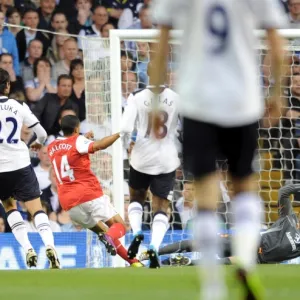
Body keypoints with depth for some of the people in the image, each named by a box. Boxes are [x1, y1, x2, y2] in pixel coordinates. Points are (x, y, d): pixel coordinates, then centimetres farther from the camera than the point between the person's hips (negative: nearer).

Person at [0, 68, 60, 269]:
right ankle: (49, 245, -22)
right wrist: (38, 143, 30)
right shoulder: (19, 106, 2)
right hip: (21, 164, 0)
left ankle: (27, 248, 4)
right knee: (35, 207, 1)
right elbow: (42, 133, 8)